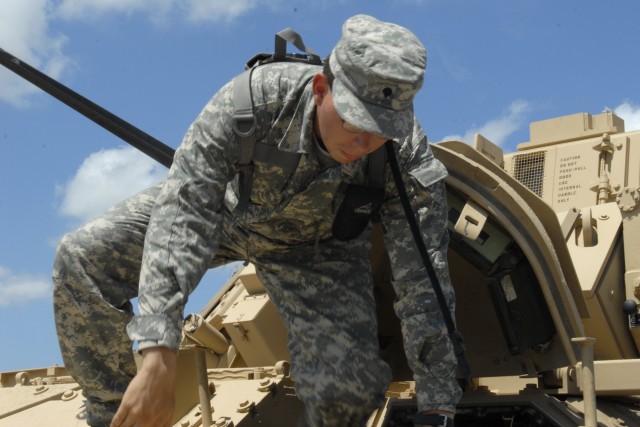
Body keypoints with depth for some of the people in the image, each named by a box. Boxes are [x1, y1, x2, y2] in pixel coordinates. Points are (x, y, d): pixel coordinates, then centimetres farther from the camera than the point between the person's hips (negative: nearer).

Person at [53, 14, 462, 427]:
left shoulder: (410, 160, -34)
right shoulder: (256, 98, -38)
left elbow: (423, 289, -28)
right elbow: (185, 211, -41)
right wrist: (158, 357, -49)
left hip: (317, 247, 0)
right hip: (230, 206, 1)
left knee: (347, 387, -24)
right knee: (82, 258, -17)